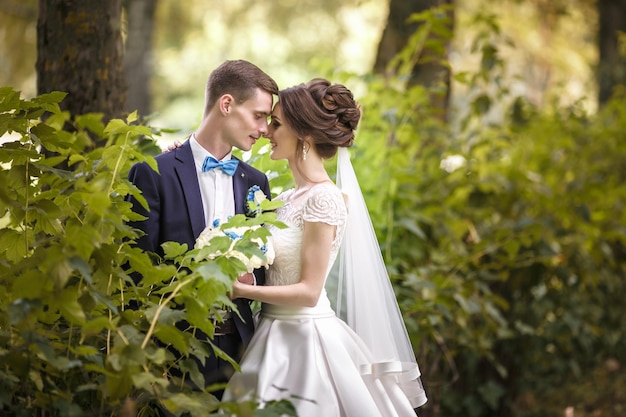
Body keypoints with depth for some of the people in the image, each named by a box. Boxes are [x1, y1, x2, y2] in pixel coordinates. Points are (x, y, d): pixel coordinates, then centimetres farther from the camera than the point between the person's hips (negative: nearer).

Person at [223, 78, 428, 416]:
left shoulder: (324, 199, -15)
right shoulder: (288, 199, 10)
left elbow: (308, 291, -17)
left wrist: (240, 290, -16)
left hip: (305, 340, -8)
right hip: (278, 335, 8)